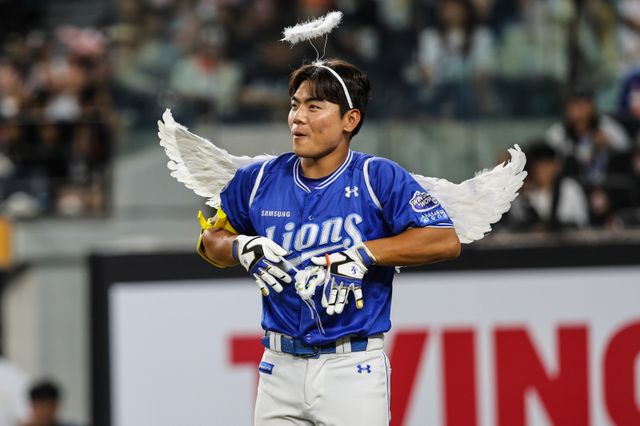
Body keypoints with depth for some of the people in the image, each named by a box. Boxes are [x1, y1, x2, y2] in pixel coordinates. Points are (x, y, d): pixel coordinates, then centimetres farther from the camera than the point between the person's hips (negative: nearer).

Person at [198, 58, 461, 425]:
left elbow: (446, 241, -13)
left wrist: (364, 254, -20)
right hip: (281, 367, 4)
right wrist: (242, 248, -4)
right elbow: (212, 240, 19)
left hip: (354, 369, -3)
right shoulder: (259, 180, 5)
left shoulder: (378, 178, -6)